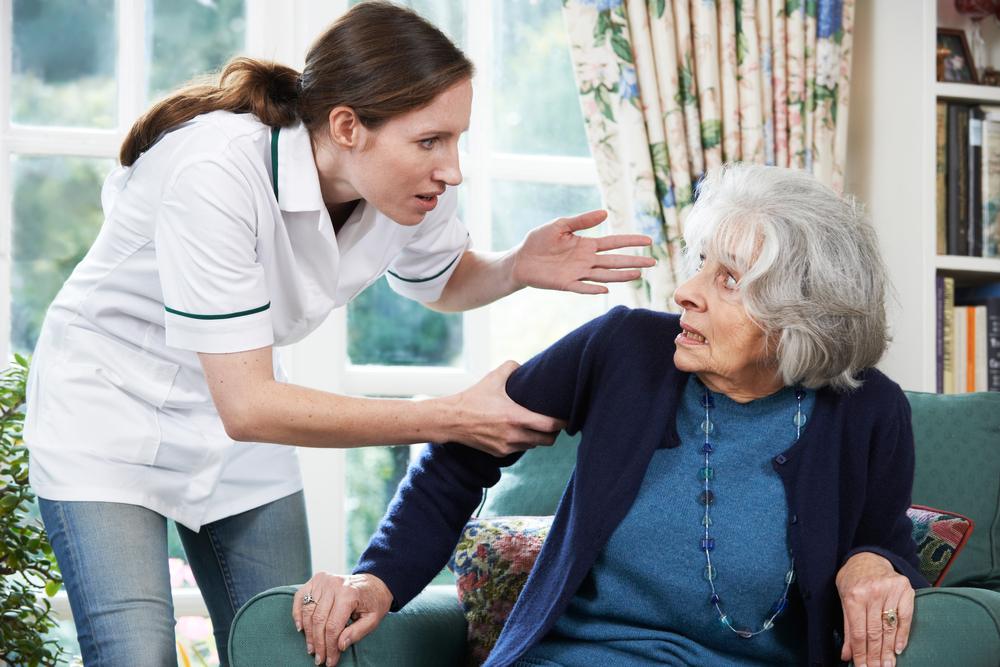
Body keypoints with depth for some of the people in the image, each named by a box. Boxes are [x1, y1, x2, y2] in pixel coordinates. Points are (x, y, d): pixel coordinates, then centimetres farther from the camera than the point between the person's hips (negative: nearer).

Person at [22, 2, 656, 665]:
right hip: (111, 407, -6)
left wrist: (518, 268, -14)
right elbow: (246, 407, -33)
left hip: (236, 436, 6)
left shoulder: (415, 183, -15)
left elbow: (441, 281, 11)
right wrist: (452, 417, -33)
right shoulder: (215, 173, -35)